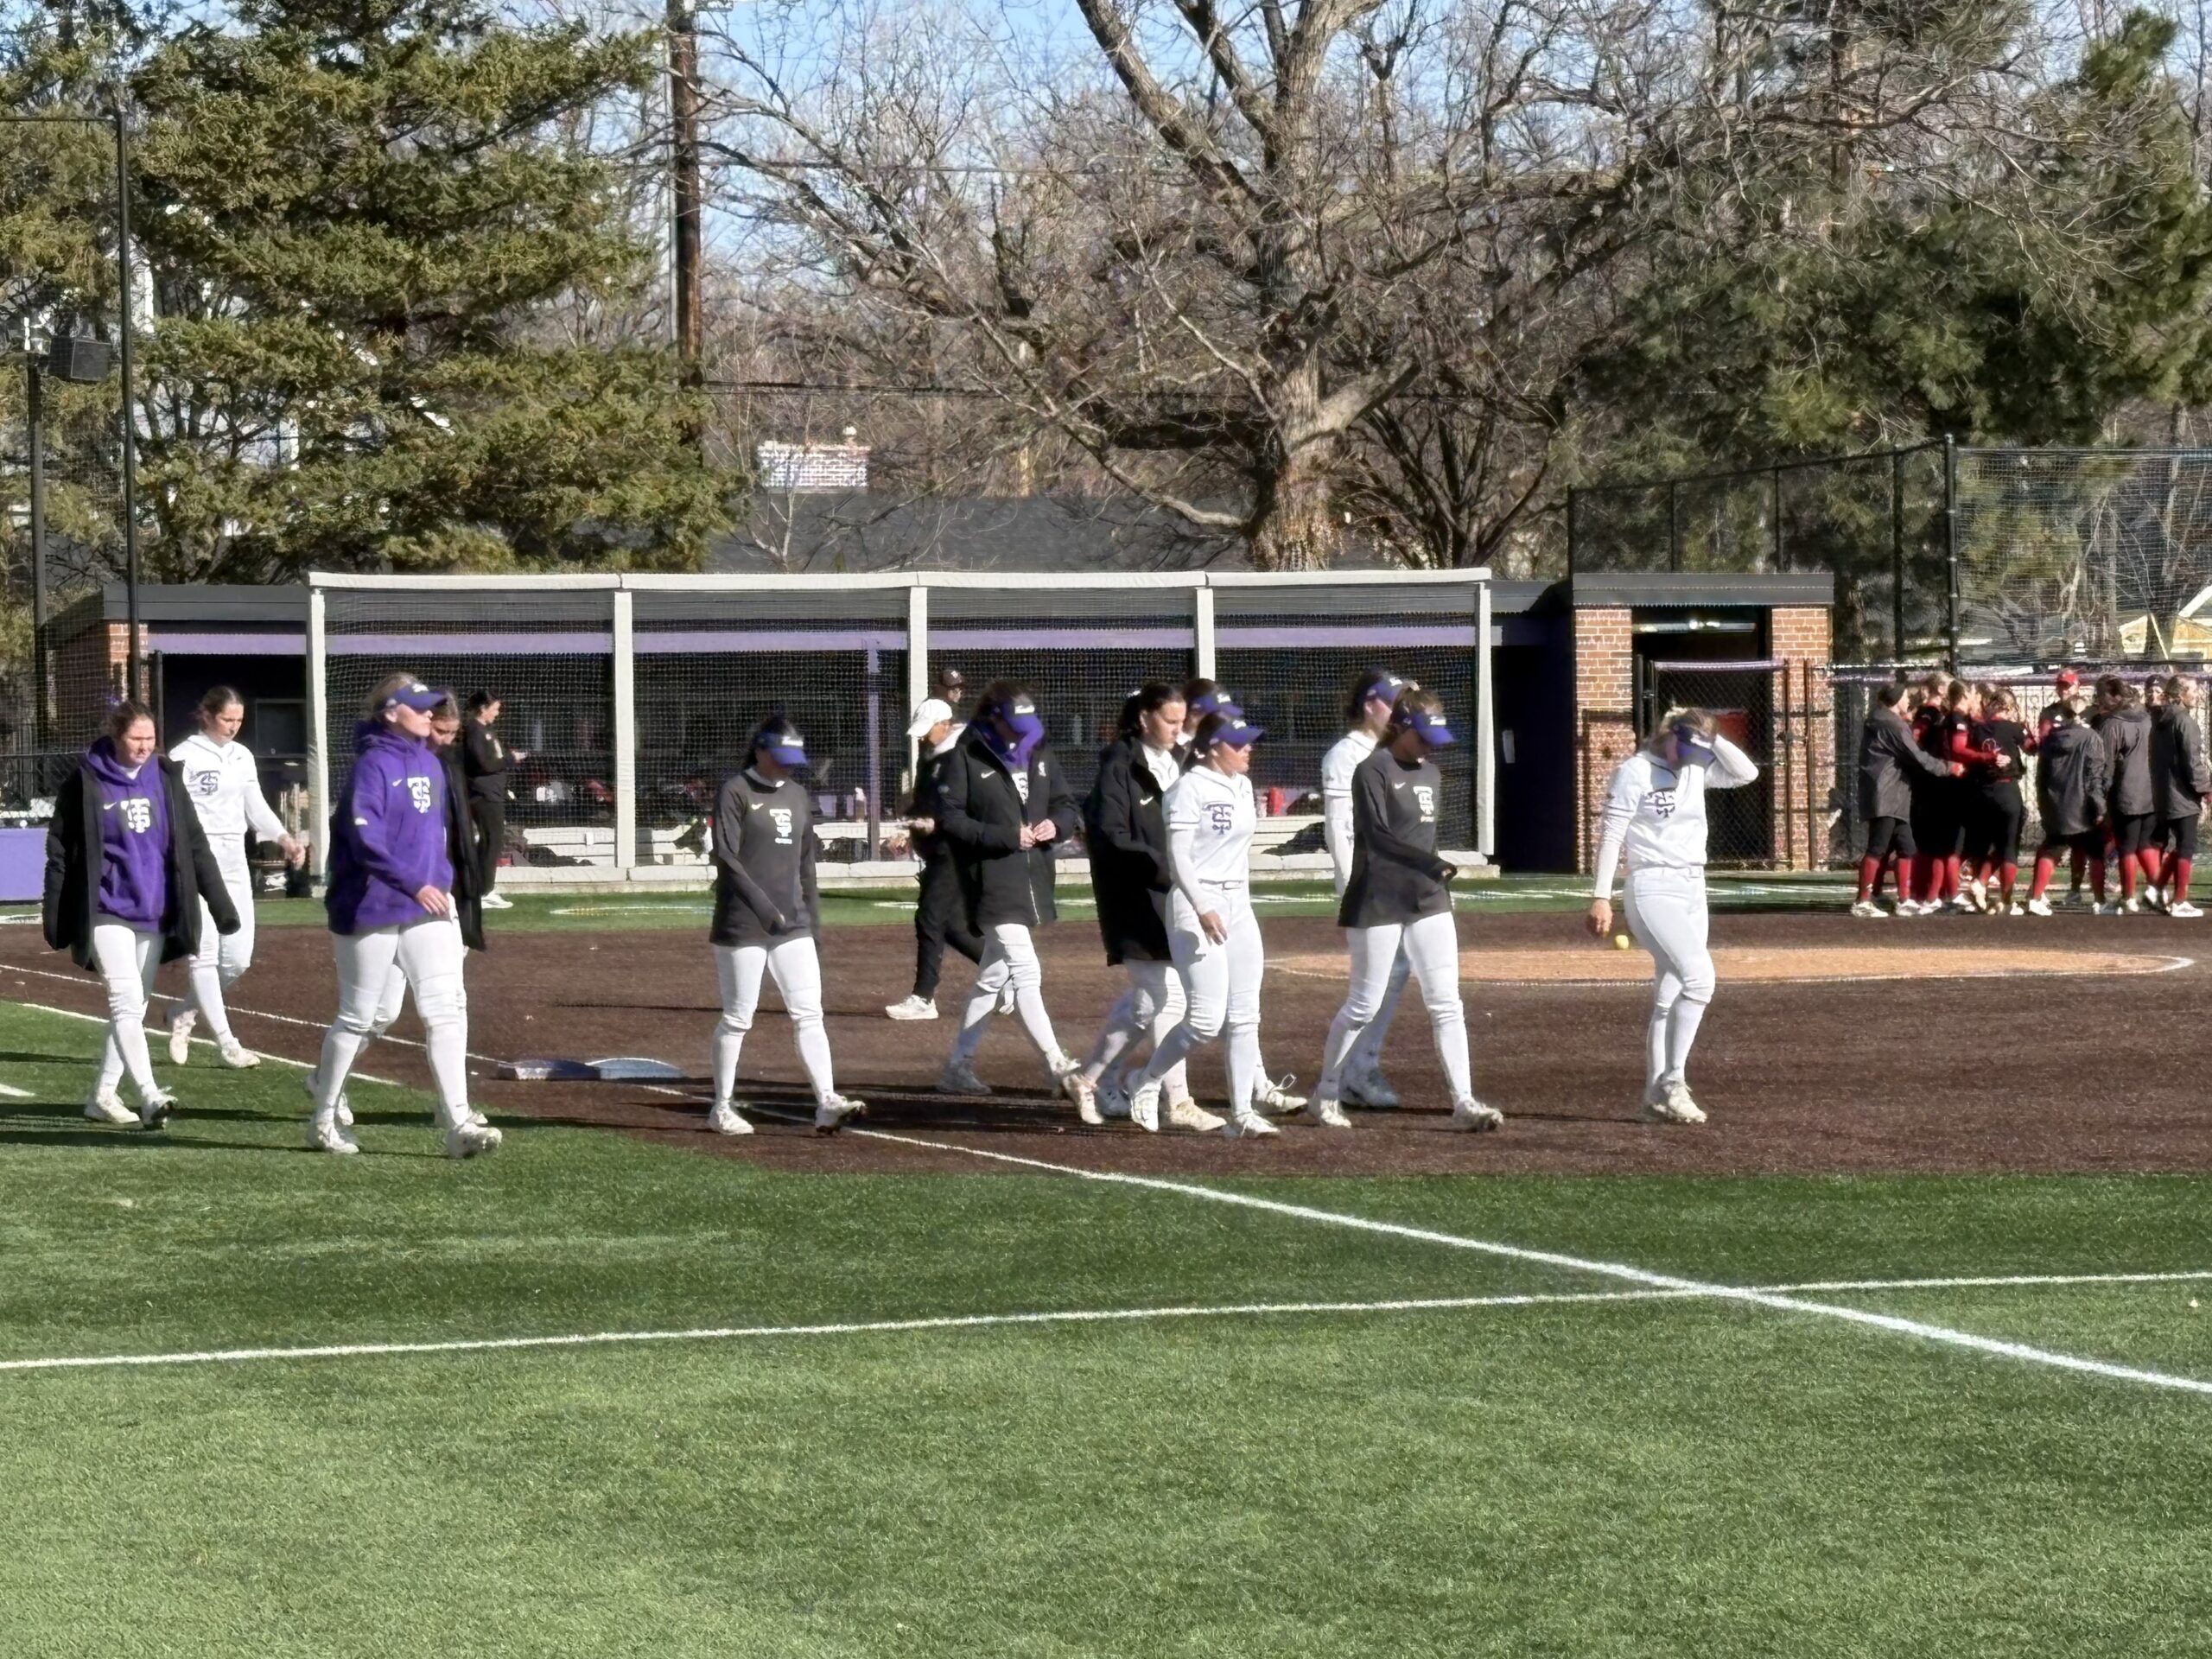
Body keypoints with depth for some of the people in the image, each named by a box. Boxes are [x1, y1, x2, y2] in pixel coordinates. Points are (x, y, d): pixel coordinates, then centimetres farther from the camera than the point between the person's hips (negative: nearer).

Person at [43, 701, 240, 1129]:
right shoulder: (86, 783, -4)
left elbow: (194, 845, 9)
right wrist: (55, 917, -5)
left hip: (155, 913, 5)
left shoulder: (165, 778, 7)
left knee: (134, 1006, 10)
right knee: (127, 1000, -16)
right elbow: (60, 852, -1)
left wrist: (219, 902, 5)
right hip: (107, 912, -5)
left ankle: (103, 1096, 22)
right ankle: (149, 1097, -26)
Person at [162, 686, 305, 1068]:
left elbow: (256, 807, 16)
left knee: (238, 957, 3)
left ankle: (185, 1014, 25)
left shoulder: (243, 757, 13)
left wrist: (284, 838, 0)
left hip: (234, 861, 7)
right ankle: (226, 1043, -5)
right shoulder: (185, 757, -6)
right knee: (205, 952, -6)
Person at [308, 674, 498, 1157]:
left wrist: (442, 882, 13)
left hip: (429, 906, 7)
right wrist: (414, 883, -26)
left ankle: (458, 1124, -11)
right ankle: (324, 1120, 20)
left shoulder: (430, 764, 11)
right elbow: (364, 839, -22)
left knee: (447, 1009, -7)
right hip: (374, 909, -7)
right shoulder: (373, 765, -13)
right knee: (357, 1017, 5)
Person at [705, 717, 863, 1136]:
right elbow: (727, 858, -14)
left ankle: (827, 1103, -10)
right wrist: (762, 905, -22)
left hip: (792, 925, 6)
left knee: (809, 1013, -4)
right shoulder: (735, 792, -6)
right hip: (742, 925, -6)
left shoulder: (798, 795, 14)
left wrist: (813, 921, 16)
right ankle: (722, 1108, 12)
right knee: (738, 1018, 1)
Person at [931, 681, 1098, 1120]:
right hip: (992, 882, -7)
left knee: (993, 976, 16)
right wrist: (1006, 837, -19)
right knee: (1026, 974, -16)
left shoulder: (1038, 755, 11)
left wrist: (1055, 824, -7)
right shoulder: (967, 759, -7)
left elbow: (1068, 807, 17)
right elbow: (948, 819, -10)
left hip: (1033, 882, 7)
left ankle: (957, 1067, 29)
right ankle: (1065, 1074, -24)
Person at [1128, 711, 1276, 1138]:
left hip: (1238, 906, 8)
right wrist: (1202, 909, -27)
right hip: (1196, 905, -8)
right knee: (1206, 1018, -12)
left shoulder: (1242, 787, 13)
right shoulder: (1190, 789, -11)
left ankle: (1242, 1113, 7)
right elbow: (1178, 856, -17)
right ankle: (1147, 1085, 7)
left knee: (1245, 1017, 4)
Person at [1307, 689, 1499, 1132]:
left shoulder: (1431, 774, 14)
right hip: (1379, 903, -7)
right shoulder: (1373, 771, -9)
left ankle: (1464, 1103, -3)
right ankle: (1327, 1096, 17)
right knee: (1364, 1005, 1)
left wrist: (1441, 887, 18)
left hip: (1427, 899, 7)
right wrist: (1431, 864, -24)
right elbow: (1377, 835, -18)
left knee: (1447, 1004, -1)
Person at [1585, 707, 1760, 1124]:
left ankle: (1657, 1096, 13)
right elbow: (1610, 835, -11)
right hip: (1653, 888, -8)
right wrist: (1601, 896, -17)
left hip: (1693, 889, 8)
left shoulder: (1697, 769, 11)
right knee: (1699, 976, -23)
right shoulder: (1635, 771, -9)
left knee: (1671, 997, 8)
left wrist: (1713, 739, -2)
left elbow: (1746, 773, 8)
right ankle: (1672, 1083, -18)